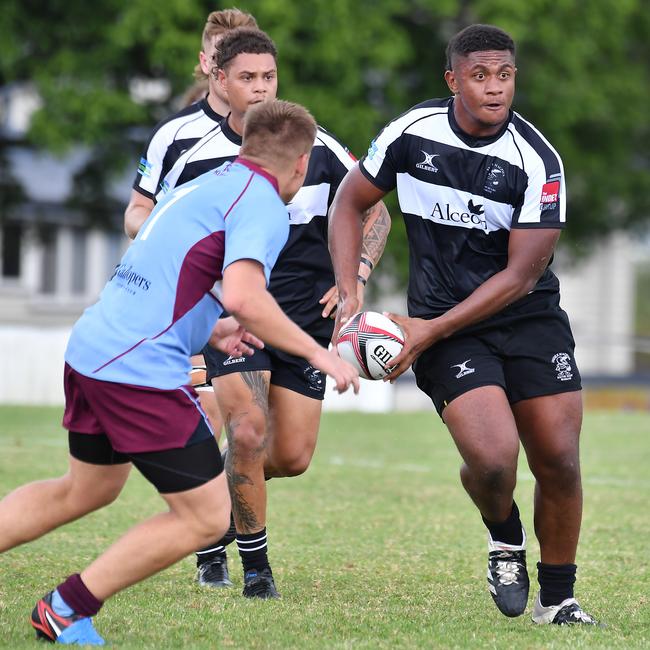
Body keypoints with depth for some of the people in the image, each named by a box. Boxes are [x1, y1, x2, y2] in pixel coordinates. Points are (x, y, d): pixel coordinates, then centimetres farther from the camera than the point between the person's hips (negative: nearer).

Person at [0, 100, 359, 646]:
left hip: (91, 350, 10)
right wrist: (316, 352, -15)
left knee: (86, 491, 29)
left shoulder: (203, 187, 19)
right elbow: (242, 296, -25)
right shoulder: (262, 206, -9)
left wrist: (211, 331, 35)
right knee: (206, 517, 1)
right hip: (141, 372, -10)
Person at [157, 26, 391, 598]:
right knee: (248, 432, -21)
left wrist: (356, 276, -4)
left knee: (293, 457, -1)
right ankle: (255, 562, -2)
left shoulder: (318, 149, -2)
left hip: (307, 316, 2)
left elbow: (374, 212, 9)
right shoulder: (197, 162, -5)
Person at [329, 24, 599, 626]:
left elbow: (520, 276, -14)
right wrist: (349, 297, -4)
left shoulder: (538, 162, -14)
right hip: (444, 328, -1)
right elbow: (349, 203, 8)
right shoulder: (412, 132, -8)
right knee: (493, 458, -21)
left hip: (529, 317, 1)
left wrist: (430, 330, -18)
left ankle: (557, 598, 18)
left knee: (558, 459, -3)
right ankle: (504, 539, 14)